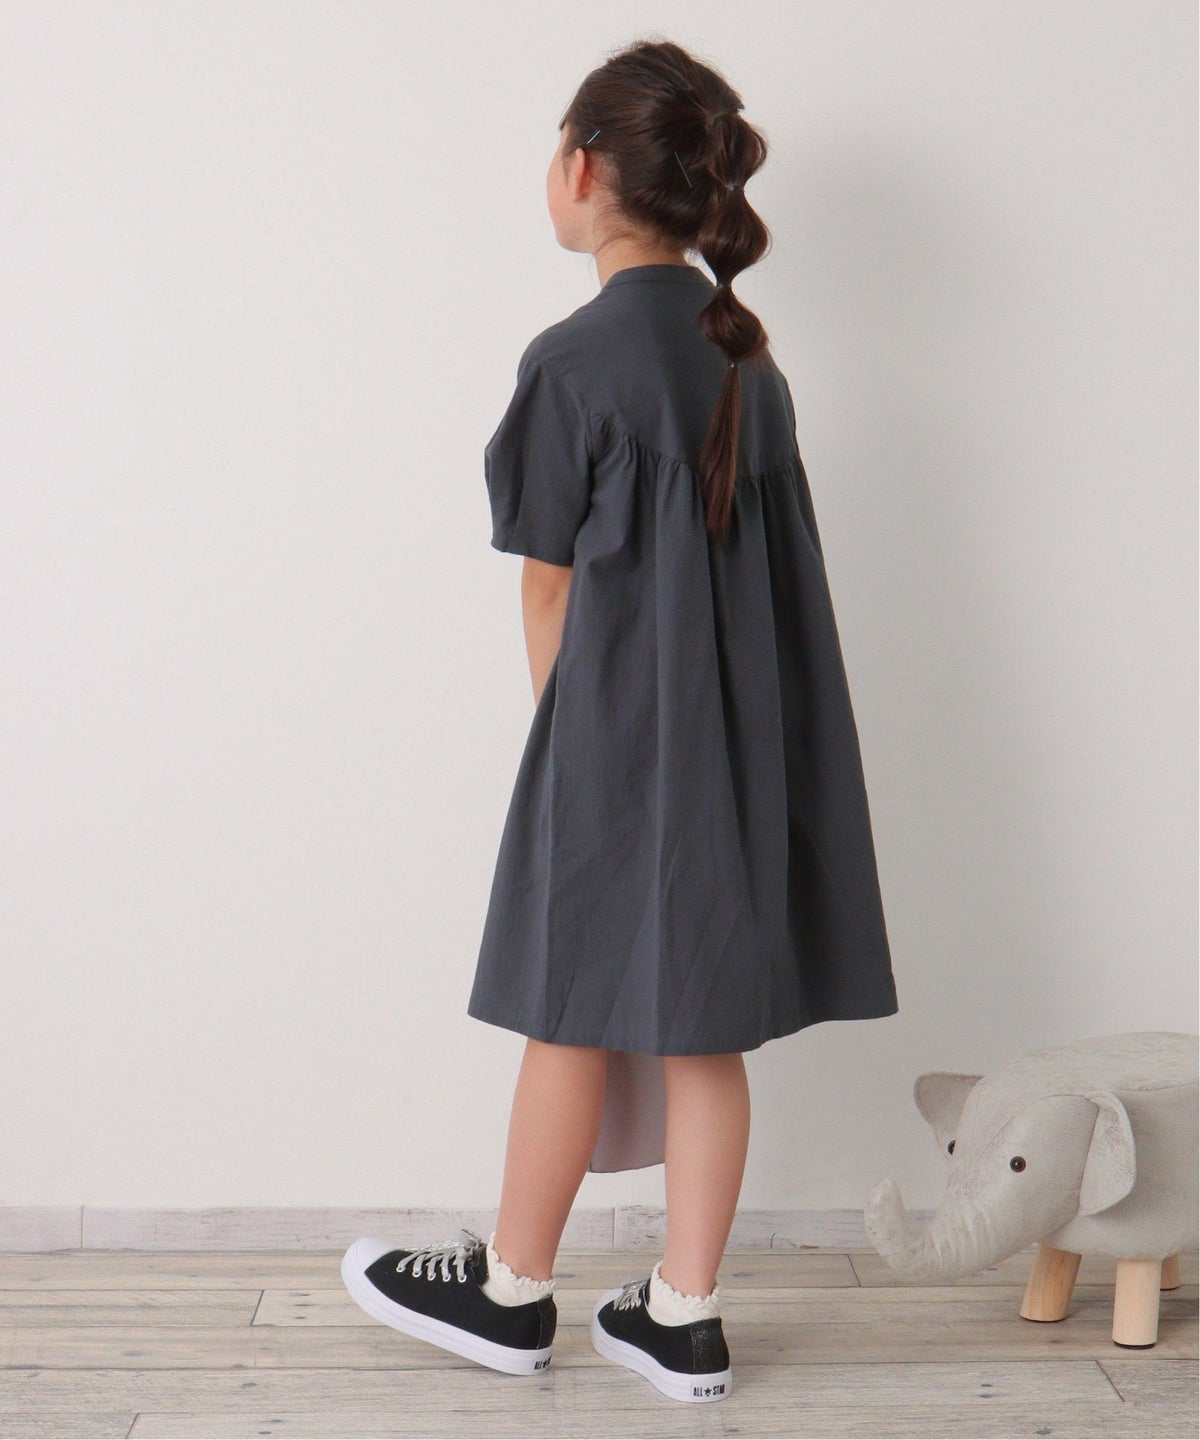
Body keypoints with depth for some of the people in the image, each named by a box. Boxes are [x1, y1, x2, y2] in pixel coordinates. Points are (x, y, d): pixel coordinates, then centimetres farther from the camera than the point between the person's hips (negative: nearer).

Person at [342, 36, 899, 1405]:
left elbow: (549, 588, -8)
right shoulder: (747, 356, 7)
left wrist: (567, 737, 6)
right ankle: (682, 1318, 21)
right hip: (748, 737, 7)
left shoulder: (577, 359, -13)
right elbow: (765, 563, 9)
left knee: (575, 1020, 8)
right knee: (703, 1030, 11)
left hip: (619, 738, -6)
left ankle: (512, 1290, 27)